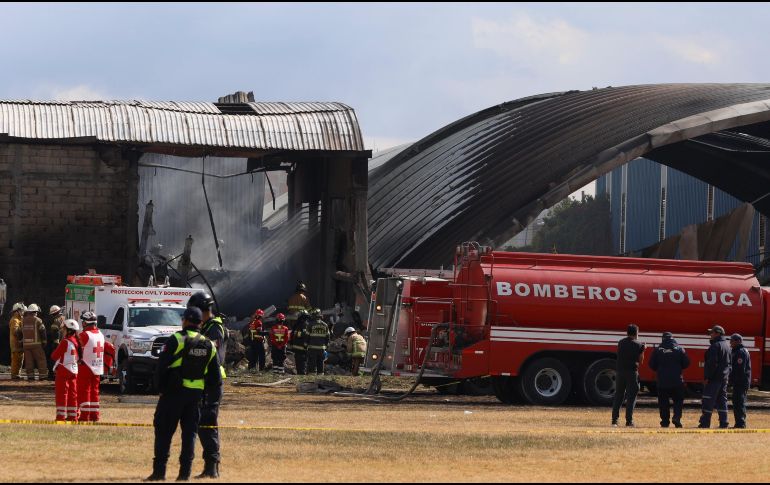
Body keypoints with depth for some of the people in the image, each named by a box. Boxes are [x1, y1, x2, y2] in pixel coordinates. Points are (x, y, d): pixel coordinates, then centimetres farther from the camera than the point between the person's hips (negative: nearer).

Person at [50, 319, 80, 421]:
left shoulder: (65, 342, -17)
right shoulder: (76, 342, 5)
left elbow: (54, 356, -11)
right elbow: (78, 357, 11)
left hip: (63, 370, -7)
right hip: (74, 371, 7)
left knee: (62, 393, -3)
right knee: (72, 394, 12)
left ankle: (61, 415, -5)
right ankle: (73, 415, 13)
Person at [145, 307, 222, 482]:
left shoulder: (176, 340, -8)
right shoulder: (209, 345, 8)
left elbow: (162, 364, -8)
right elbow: (215, 375, 11)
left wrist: (160, 385, 3)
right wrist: (214, 395, 17)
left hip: (174, 391, -4)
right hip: (196, 393, 4)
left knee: (164, 431, 1)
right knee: (190, 432, 9)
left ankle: (159, 470, -3)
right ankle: (185, 472, 5)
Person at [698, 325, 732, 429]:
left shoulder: (715, 346, -14)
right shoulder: (727, 345, 15)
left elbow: (712, 363, -20)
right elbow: (730, 362, 18)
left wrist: (707, 377, -18)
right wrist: (727, 375, 19)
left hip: (714, 377, -9)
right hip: (724, 377, 9)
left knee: (708, 401, -5)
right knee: (722, 400, 12)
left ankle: (705, 423, -6)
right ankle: (724, 423, 9)